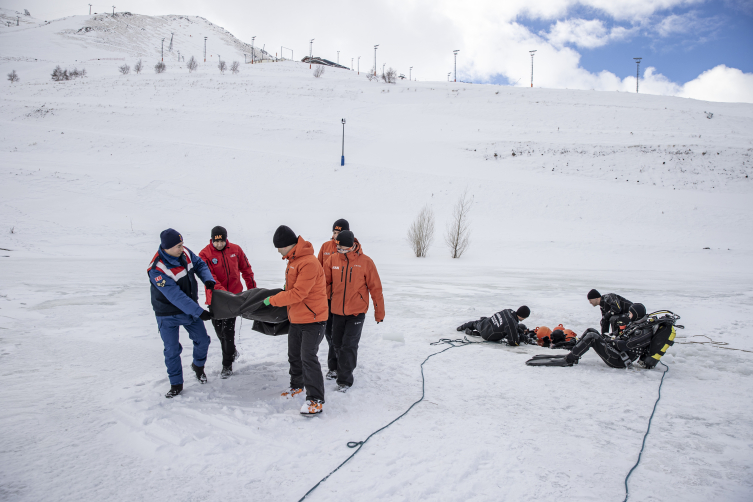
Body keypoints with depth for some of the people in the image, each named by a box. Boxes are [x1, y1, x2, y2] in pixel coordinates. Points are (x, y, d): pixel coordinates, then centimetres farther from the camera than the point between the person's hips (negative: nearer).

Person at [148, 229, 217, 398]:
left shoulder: (185, 253, -13)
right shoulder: (157, 270, -31)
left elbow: (200, 265, 5)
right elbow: (175, 296, -34)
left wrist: (208, 279, -17)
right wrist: (199, 312, -35)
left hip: (190, 308, 5)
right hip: (168, 315, -5)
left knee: (202, 340, 10)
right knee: (172, 351, 2)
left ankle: (198, 365, 39)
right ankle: (176, 384, 21)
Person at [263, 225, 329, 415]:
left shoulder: (309, 263, -24)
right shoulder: (293, 260, 9)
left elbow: (298, 293, -26)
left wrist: (272, 300, -18)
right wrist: (285, 290, 9)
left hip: (312, 320, -10)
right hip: (296, 319, 10)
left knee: (308, 358, -10)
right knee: (294, 355, 20)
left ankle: (316, 400, -2)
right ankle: (297, 385, 40)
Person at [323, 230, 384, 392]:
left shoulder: (365, 262, -10)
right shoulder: (333, 260, -3)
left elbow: (375, 288, -5)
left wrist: (379, 312, -2)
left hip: (357, 312, -3)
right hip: (337, 311, 4)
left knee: (349, 345, -5)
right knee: (337, 344, 14)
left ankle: (345, 379, 7)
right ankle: (341, 369, 37)